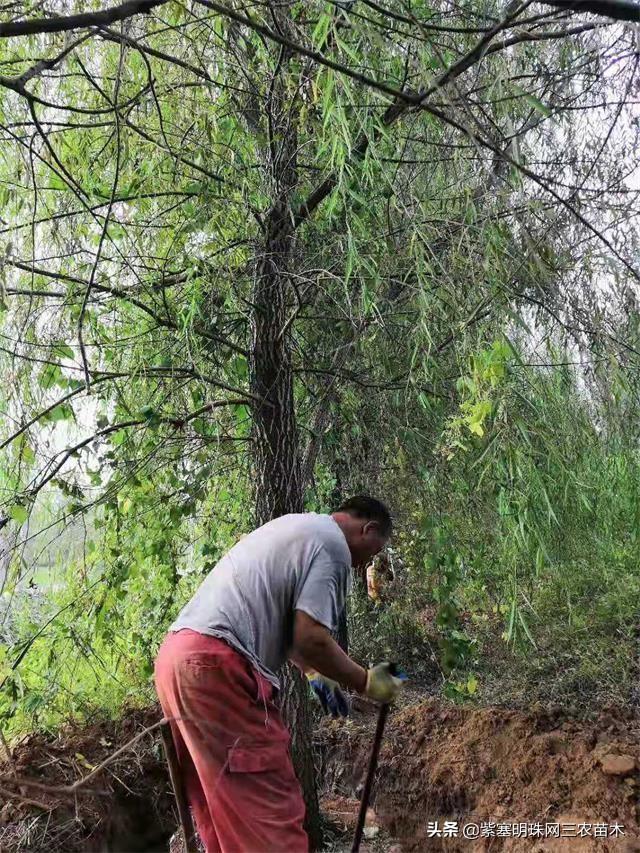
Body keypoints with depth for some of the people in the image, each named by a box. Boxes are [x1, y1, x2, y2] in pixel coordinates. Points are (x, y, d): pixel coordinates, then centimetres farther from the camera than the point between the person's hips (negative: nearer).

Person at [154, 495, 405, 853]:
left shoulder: (297, 529, 25)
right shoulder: (333, 543, -5)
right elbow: (311, 637, -13)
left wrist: (314, 672, 36)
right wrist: (365, 682, 1)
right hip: (217, 665, -10)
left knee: (226, 808, 18)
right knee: (269, 808, -5)